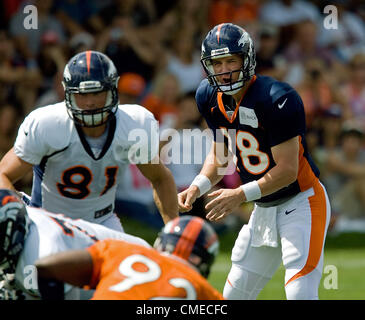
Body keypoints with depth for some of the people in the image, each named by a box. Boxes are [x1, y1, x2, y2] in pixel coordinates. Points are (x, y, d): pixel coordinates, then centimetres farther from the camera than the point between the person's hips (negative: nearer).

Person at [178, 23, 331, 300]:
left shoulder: (277, 99, -25)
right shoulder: (210, 98, -1)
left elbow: (287, 170, -23)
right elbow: (221, 153, 12)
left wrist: (242, 195, -27)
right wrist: (197, 187, -4)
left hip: (301, 202, -8)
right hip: (264, 209, 8)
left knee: (300, 293, -20)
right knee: (234, 295, 11)